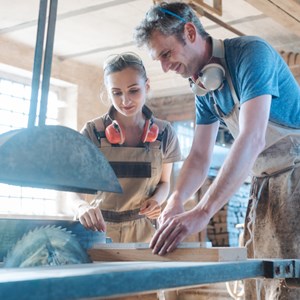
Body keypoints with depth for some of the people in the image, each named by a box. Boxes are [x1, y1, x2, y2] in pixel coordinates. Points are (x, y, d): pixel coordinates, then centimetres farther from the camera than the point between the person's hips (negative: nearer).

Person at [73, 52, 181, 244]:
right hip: (99, 227, -1)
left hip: (143, 230, 1)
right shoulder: (92, 132, -7)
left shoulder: (164, 133, -1)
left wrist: (156, 200, -11)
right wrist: (83, 207, -33)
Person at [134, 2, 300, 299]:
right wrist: (175, 202, -15)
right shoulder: (203, 88, 8)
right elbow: (199, 156, 6)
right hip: (263, 181, 8)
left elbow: (252, 138, -29)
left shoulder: (251, 52, -18)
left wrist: (202, 213, -36)